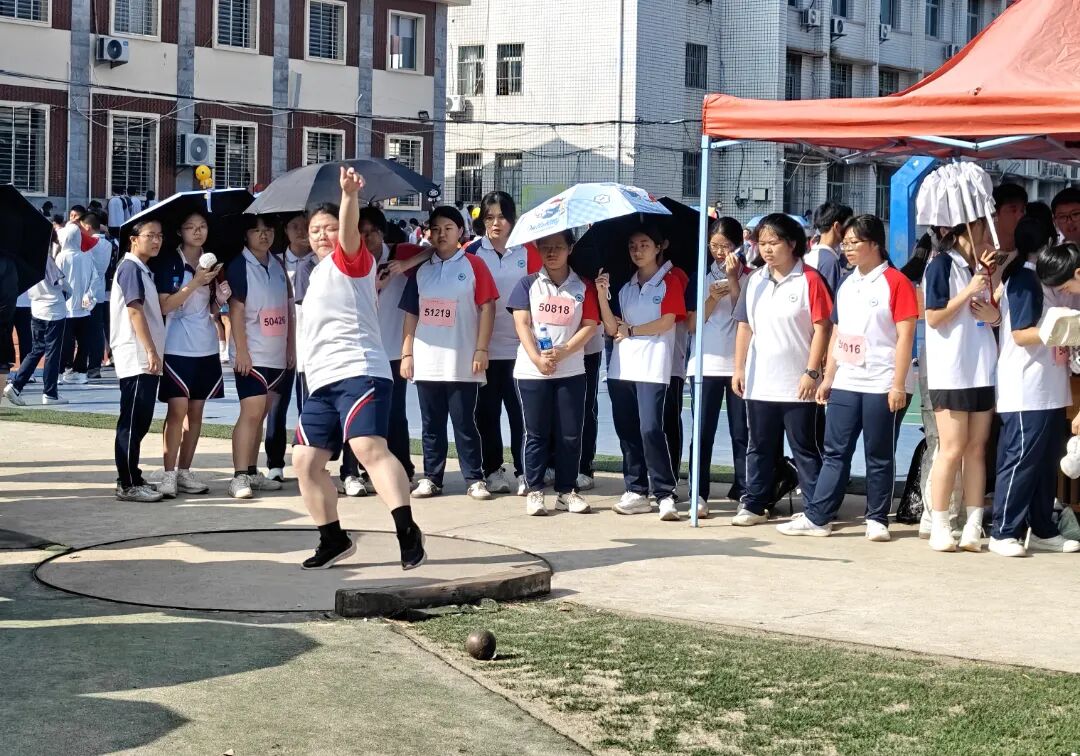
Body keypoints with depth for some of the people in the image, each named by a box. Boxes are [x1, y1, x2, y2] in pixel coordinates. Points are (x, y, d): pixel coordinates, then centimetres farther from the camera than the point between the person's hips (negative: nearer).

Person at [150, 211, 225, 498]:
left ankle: (184, 471, 14)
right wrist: (195, 283, -19)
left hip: (206, 348, 6)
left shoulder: (212, 262, 12)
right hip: (176, 347, -6)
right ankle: (168, 474, -8)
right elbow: (164, 306, -12)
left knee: (196, 411, 7)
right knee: (177, 409, -10)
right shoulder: (168, 262, -5)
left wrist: (219, 297, -3)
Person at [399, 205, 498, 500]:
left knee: (465, 424, -1)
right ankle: (431, 478, 16)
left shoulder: (473, 265, 0)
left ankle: (475, 479, 6)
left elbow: (487, 307, -3)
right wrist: (407, 353, 7)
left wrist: (481, 350, -8)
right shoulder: (421, 269, 12)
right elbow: (411, 314, 13)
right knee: (431, 425, 9)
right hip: (426, 363, 4)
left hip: (462, 363, -4)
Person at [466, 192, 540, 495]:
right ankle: (493, 471, 15)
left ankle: (524, 473, 6)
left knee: (521, 411, -1)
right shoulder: (472, 251, 3)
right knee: (488, 411, 6)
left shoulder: (527, 251, 3)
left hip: (519, 345, -1)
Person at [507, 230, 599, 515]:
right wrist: (537, 358, -15)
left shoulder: (583, 286, 6)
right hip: (532, 371, -1)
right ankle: (534, 491, 9)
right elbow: (522, 323, -2)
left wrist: (562, 352, -14)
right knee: (537, 433, 3)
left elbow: (589, 326, -1)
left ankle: (566, 491, 12)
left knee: (570, 434, 2)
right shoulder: (528, 284, 6)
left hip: (571, 370, 1)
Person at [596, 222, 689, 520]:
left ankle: (665, 495, -11)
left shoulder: (669, 281, 3)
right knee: (627, 430, 5)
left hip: (652, 368, -6)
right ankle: (637, 492, 12)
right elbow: (612, 328, 9)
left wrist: (630, 331, -1)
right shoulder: (625, 285, 18)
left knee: (650, 429, -15)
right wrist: (602, 295, -3)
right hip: (621, 368, 6)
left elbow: (666, 322, -8)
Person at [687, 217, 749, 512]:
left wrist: (733, 281, -12)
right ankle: (699, 494, 4)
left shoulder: (749, 277, 3)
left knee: (741, 432, 3)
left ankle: (744, 491, 9)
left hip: (740, 363, -1)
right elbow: (692, 324, 5)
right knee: (704, 431, 1)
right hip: (706, 363, 1)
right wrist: (713, 299, -9)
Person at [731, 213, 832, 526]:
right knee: (759, 447, 12)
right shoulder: (755, 280, 9)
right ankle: (754, 505, 21)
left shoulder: (809, 280, -8)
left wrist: (812, 372, -14)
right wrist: (739, 368, 8)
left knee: (805, 448, 1)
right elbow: (744, 326, 12)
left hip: (797, 385, -5)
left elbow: (821, 328, -10)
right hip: (759, 382, 5)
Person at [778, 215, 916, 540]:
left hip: (882, 387, -6)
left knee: (879, 456, 2)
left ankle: (877, 519, 10)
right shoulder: (846, 285, 14)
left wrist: (898, 385, -15)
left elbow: (905, 336, -11)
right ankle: (817, 517, 6)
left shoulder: (896, 282, -6)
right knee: (835, 452, 5)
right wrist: (827, 378, 14)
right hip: (846, 383, 6)